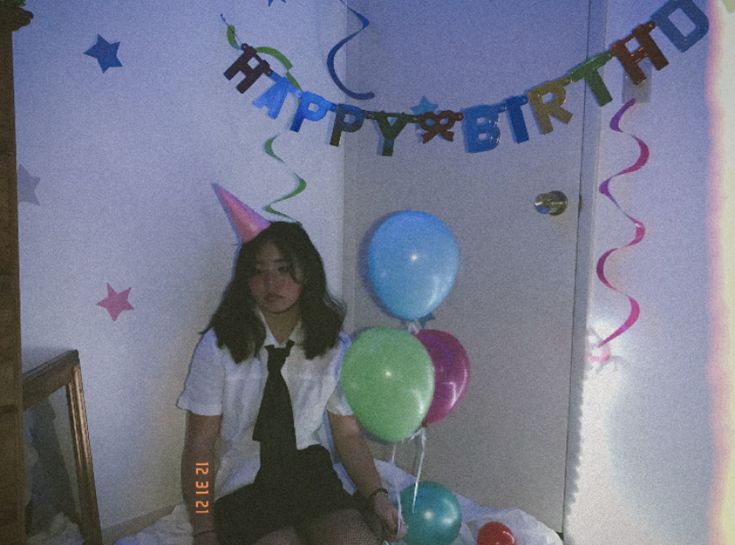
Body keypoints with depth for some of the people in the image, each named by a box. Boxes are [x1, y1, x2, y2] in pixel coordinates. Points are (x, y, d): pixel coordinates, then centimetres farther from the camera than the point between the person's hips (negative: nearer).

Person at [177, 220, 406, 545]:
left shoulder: (335, 347, 0)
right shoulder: (218, 346, -9)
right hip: (243, 485, -2)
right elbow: (199, 445, -5)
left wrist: (377, 495, -8)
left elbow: (348, 433, 6)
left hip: (309, 468, 2)